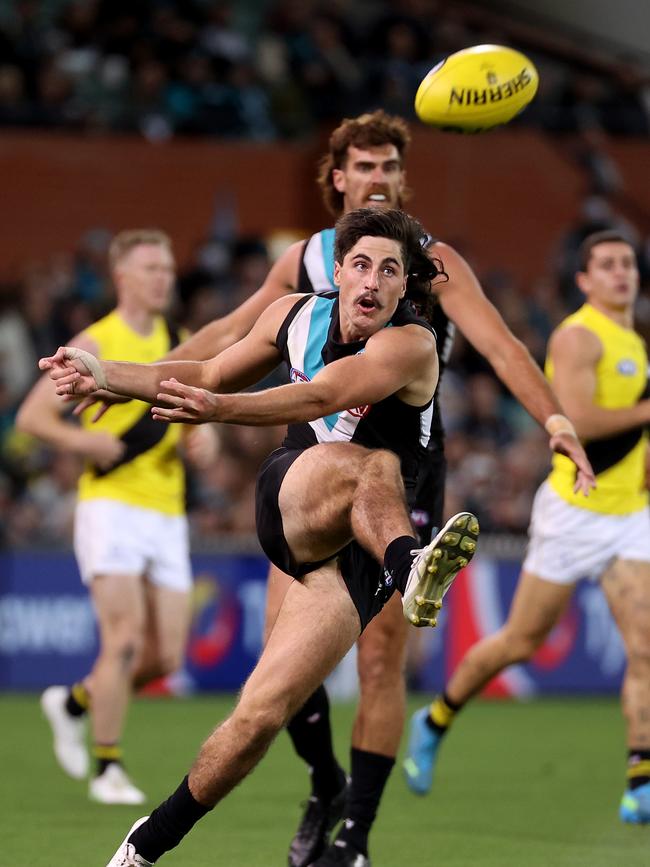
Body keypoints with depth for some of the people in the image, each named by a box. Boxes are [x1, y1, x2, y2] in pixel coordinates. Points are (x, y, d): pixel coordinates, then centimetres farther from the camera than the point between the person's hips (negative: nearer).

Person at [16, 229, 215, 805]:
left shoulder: (179, 343, 13)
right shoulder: (96, 343, -4)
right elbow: (32, 415, -4)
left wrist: (203, 437, 3)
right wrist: (85, 440, -21)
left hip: (167, 513, 6)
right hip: (112, 504, -6)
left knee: (166, 655, 1)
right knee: (125, 637, -16)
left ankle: (75, 702, 27)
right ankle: (108, 768, -4)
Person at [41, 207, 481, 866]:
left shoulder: (411, 346, -12)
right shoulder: (297, 315, 6)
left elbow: (321, 396, -29)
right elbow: (210, 375, 23)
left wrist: (223, 410, -44)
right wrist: (104, 374, 15)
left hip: (356, 556, -2)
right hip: (288, 500, 2)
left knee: (259, 718, -14)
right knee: (372, 465, -33)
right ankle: (410, 569, -66)